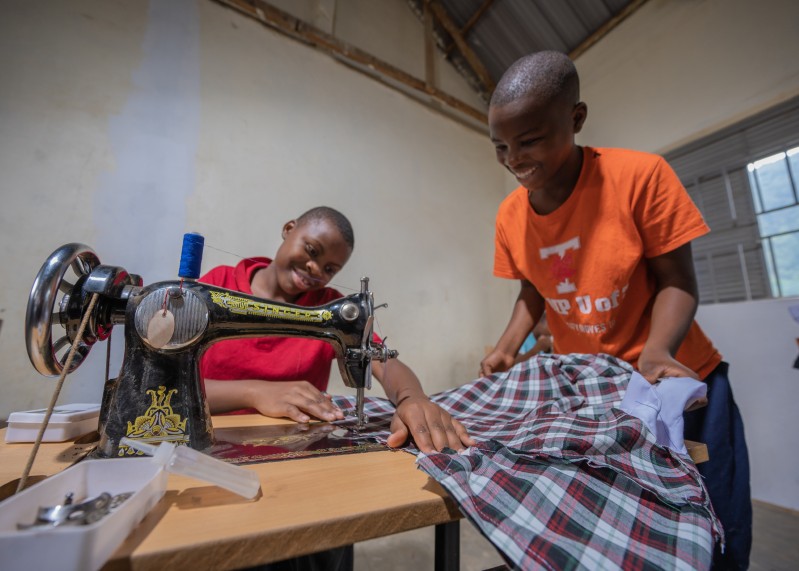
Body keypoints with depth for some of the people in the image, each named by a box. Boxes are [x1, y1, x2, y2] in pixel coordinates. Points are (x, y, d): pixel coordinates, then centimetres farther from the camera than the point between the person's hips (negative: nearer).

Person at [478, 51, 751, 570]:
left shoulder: (641, 175, -19)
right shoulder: (510, 216, -7)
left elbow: (676, 282, -13)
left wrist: (655, 355, -30)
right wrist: (509, 346, -10)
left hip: (676, 379, -2)